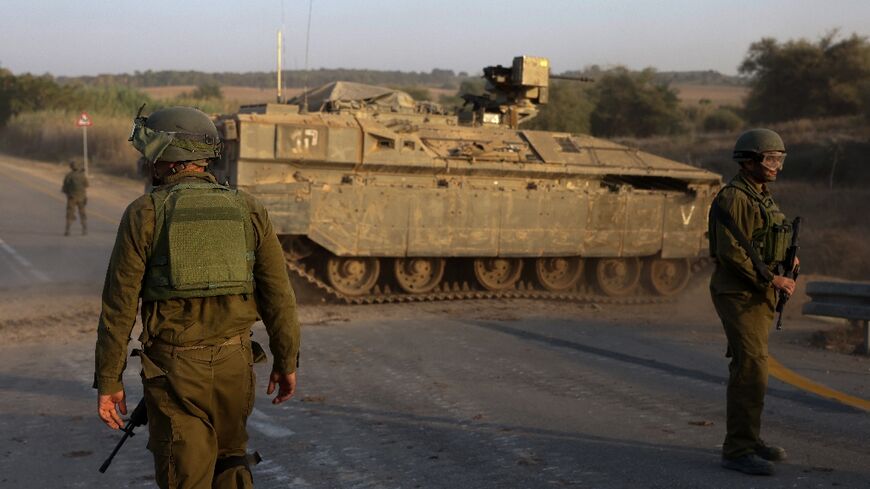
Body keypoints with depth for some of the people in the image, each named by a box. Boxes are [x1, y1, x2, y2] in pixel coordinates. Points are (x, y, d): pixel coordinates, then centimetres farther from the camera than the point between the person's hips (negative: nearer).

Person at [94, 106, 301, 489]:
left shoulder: (144, 214, -7)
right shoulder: (247, 210, 0)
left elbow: (119, 305, -7)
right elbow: (278, 295, 0)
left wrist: (108, 381, 0)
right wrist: (287, 361, 11)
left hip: (173, 369, -2)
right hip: (234, 362, 3)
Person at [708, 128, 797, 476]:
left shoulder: (761, 197, 15)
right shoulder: (733, 198, -16)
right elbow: (731, 252, -23)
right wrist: (772, 279, -21)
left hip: (759, 295, 10)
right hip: (738, 295, -10)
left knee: (748, 366, 14)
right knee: (751, 370, -14)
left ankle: (748, 438, 23)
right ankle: (737, 450, -11)